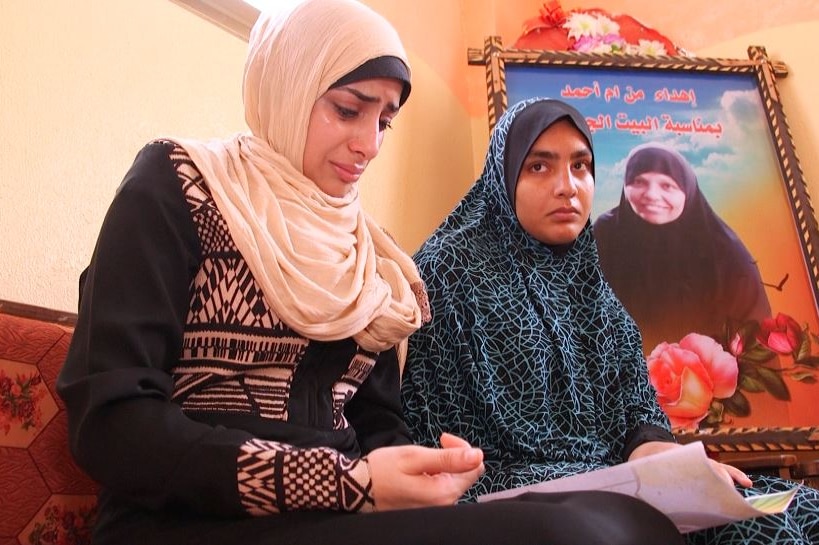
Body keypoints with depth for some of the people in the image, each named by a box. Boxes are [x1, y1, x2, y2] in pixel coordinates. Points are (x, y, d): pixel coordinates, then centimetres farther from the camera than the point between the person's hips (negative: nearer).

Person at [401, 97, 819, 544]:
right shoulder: (452, 270, -5)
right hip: (505, 487, -6)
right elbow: (432, 428, -10)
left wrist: (655, 449, -12)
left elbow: (636, 404, 12)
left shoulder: (586, 278, 16)